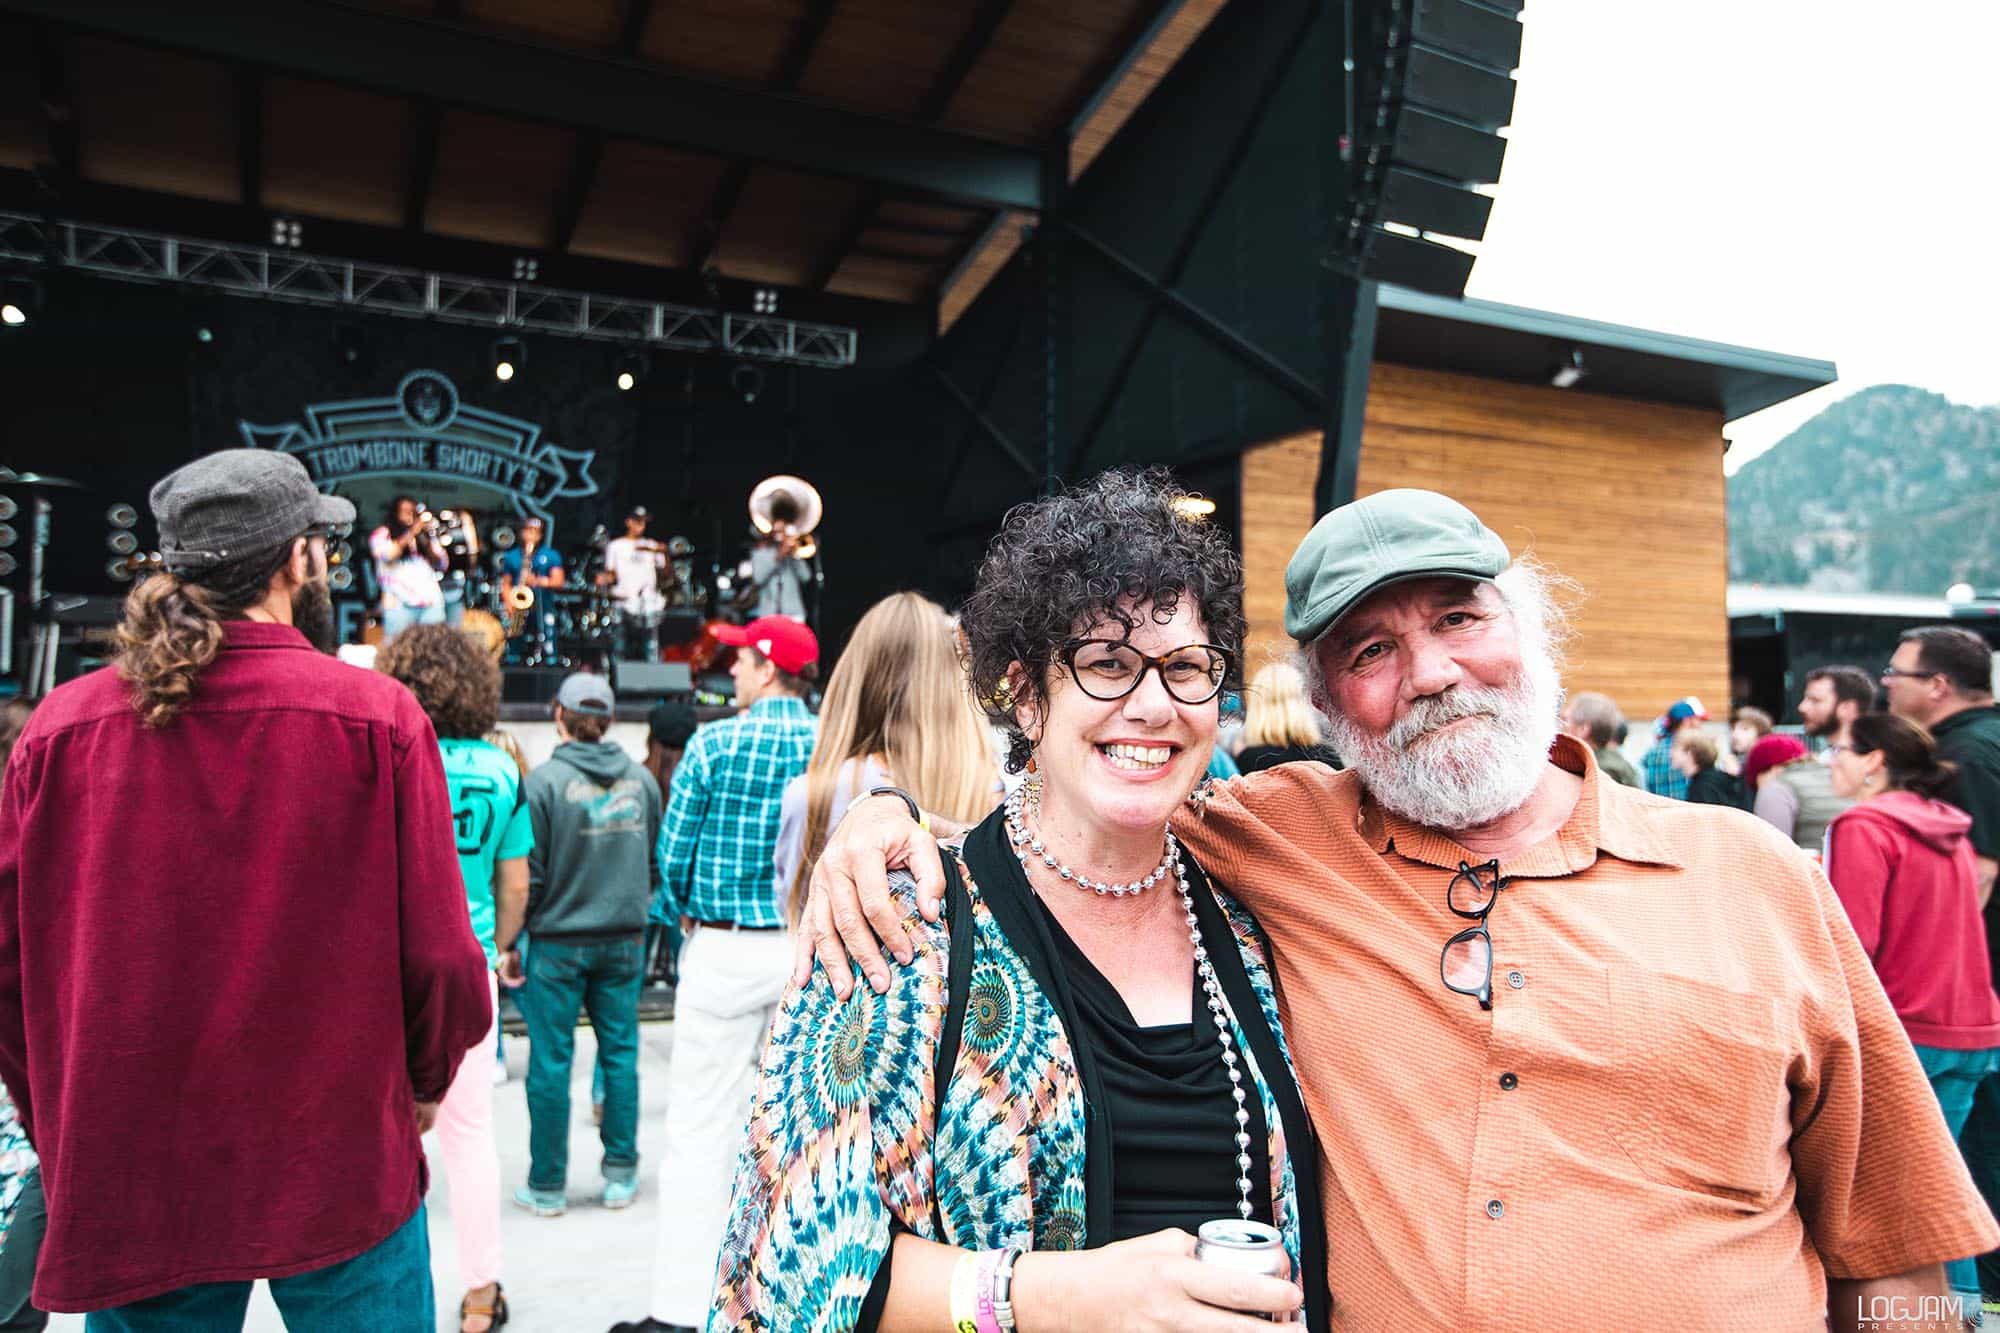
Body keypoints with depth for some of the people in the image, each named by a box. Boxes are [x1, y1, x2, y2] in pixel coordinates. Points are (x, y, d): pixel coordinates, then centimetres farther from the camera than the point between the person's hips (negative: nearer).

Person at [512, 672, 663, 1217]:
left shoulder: (545, 780, -12)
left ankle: (547, 1186, 18)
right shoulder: (640, 778, 0)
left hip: (558, 940, -3)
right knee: (620, 1052, 12)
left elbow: (529, 870, -10)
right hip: (624, 936, 4)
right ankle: (621, 1176, 20)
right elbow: (658, 857, 9)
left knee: (550, 1061, 7)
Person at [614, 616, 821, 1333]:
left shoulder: (713, 745, -9)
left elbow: (673, 855, -7)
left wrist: (687, 918, 11)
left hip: (724, 952, -3)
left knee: (701, 1132, 5)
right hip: (813, 951, 3)